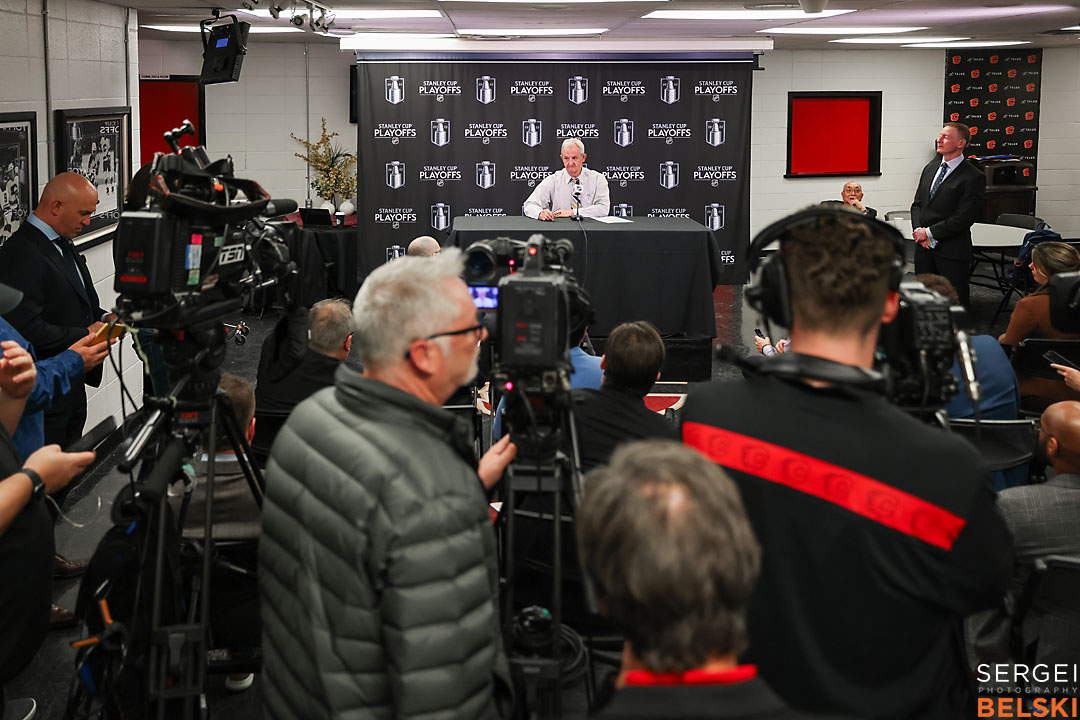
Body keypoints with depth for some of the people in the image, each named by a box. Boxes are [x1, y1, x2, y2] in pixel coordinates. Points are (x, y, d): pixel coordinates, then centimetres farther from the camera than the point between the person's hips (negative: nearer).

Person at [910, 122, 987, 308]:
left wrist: (930, 232, -13)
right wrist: (919, 229, -5)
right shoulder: (930, 169, 14)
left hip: (952, 251, -6)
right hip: (924, 247, 6)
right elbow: (917, 204, 14)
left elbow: (964, 218, -14)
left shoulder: (974, 177, -9)